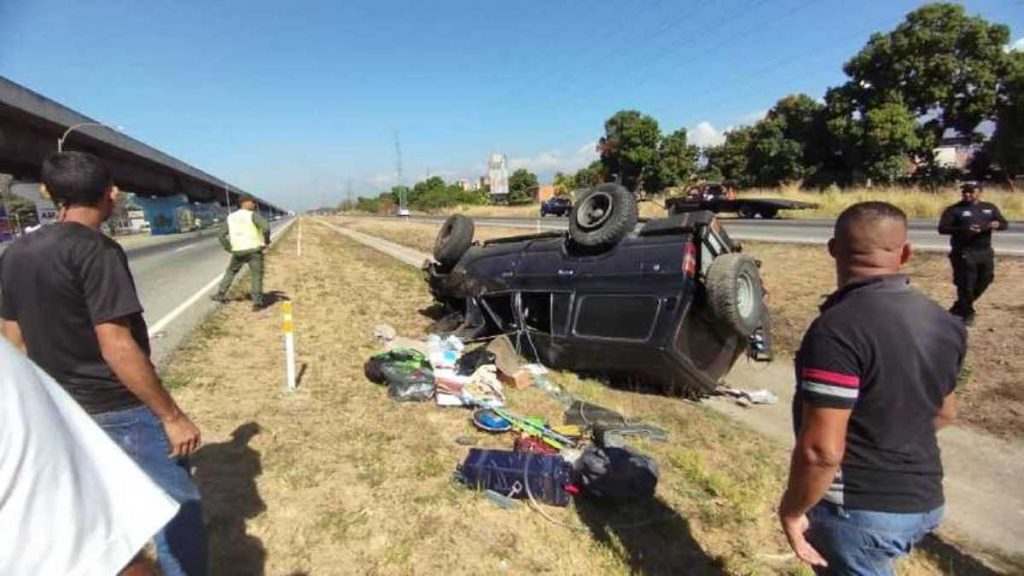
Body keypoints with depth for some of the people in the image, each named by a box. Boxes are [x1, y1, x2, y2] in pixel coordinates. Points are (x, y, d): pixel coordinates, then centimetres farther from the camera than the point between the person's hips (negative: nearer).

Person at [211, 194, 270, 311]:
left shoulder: (231, 217, 9)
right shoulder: (253, 215, -9)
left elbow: (222, 236, 9)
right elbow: (266, 227, -25)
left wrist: (229, 248, 16)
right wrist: (266, 241, -11)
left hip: (238, 252, 5)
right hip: (254, 250, -5)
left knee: (231, 272, 24)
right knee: (256, 275, 2)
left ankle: (220, 295, 30)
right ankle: (257, 302, 0)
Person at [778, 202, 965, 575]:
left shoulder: (838, 328, -28)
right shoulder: (943, 324, -1)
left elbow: (821, 450, -30)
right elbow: (944, 412, 14)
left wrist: (792, 510, -14)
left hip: (858, 508, -8)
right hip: (924, 500, 8)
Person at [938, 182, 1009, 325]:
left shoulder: (990, 208, 13)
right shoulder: (954, 210, -3)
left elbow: (1005, 224, 12)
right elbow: (942, 228, -11)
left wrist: (997, 224, -12)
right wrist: (964, 229, -26)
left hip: (985, 252, 6)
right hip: (964, 253, -5)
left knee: (985, 280, 13)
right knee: (966, 285, -3)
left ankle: (959, 309, 29)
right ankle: (967, 313, 13)